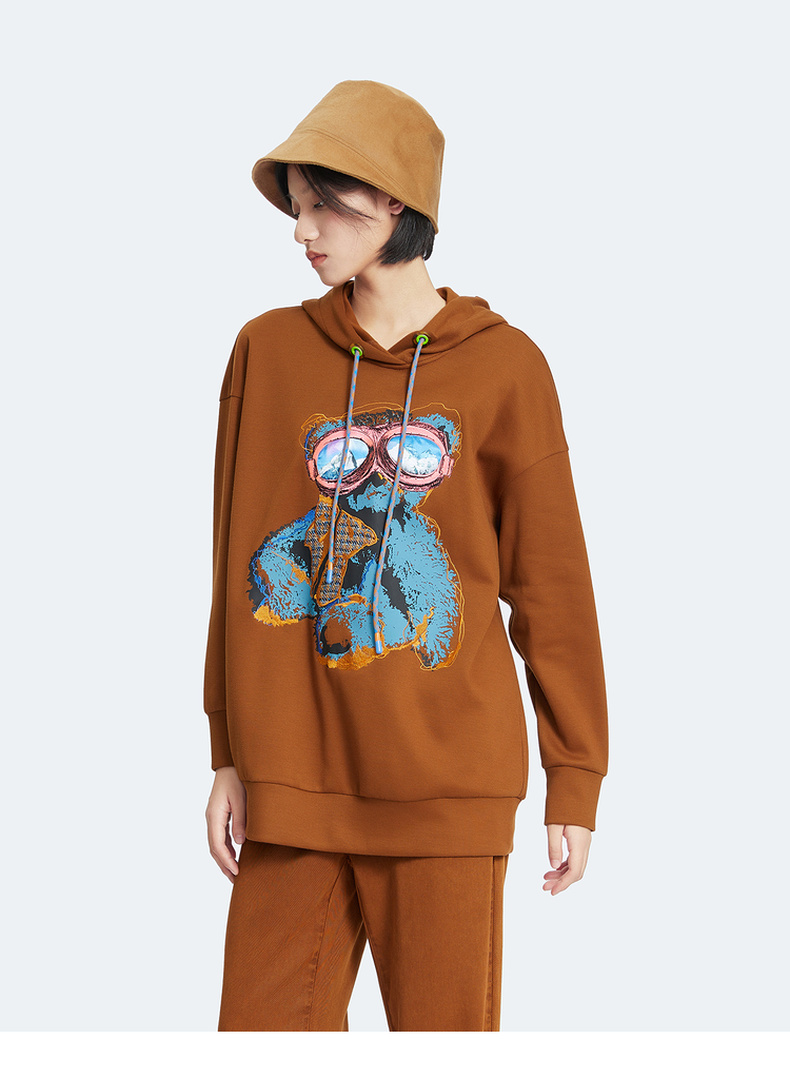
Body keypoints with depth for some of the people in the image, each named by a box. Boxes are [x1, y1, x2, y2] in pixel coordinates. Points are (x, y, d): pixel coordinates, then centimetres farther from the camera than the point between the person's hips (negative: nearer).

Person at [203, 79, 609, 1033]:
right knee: (265, 1029, 4)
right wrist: (229, 755, 7)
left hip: (447, 787, -2)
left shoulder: (505, 367, 0)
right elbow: (238, 562, 9)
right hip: (292, 778, 2)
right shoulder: (268, 350, 5)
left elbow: (551, 583, 2)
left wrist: (576, 778, 2)